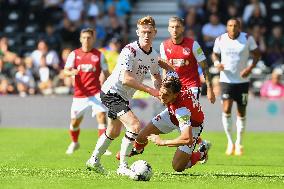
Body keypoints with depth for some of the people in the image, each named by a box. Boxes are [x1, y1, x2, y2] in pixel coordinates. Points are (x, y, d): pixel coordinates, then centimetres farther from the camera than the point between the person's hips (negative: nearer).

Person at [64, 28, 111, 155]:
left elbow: (106, 73, 9)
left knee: (101, 116, -20)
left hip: (96, 93, -1)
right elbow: (65, 72, -5)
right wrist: (72, 72, -28)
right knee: (75, 121, 8)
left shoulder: (99, 55, 4)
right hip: (79, 93, 1)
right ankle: (74, 143, 36)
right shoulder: (74, 54, 3)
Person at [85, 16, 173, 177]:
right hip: (112, 92, -9)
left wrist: (160, 92, -6)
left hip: (123, 97, 9)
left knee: (113, 132, 24)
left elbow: (156, 76, 16)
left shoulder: (153, 55, 1)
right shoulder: (130, 51, -24)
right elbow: (126, 79, -32)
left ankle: (94, 161, 42)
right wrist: (150, 90, -31)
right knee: (135, 126, -23)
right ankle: (123, 167, -15)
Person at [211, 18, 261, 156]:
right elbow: (215, 54, 13)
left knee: (241, 113, 6)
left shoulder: (247, 38, -5)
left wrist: (250, 67, -13)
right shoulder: (220, 39, -1)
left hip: (242, 81, 0)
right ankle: (230, 141, 1)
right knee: (226, 110, -16)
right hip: (226, 80, 0)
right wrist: (217, 63, -10)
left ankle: (239, 143, 23)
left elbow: (257, 54, 3)